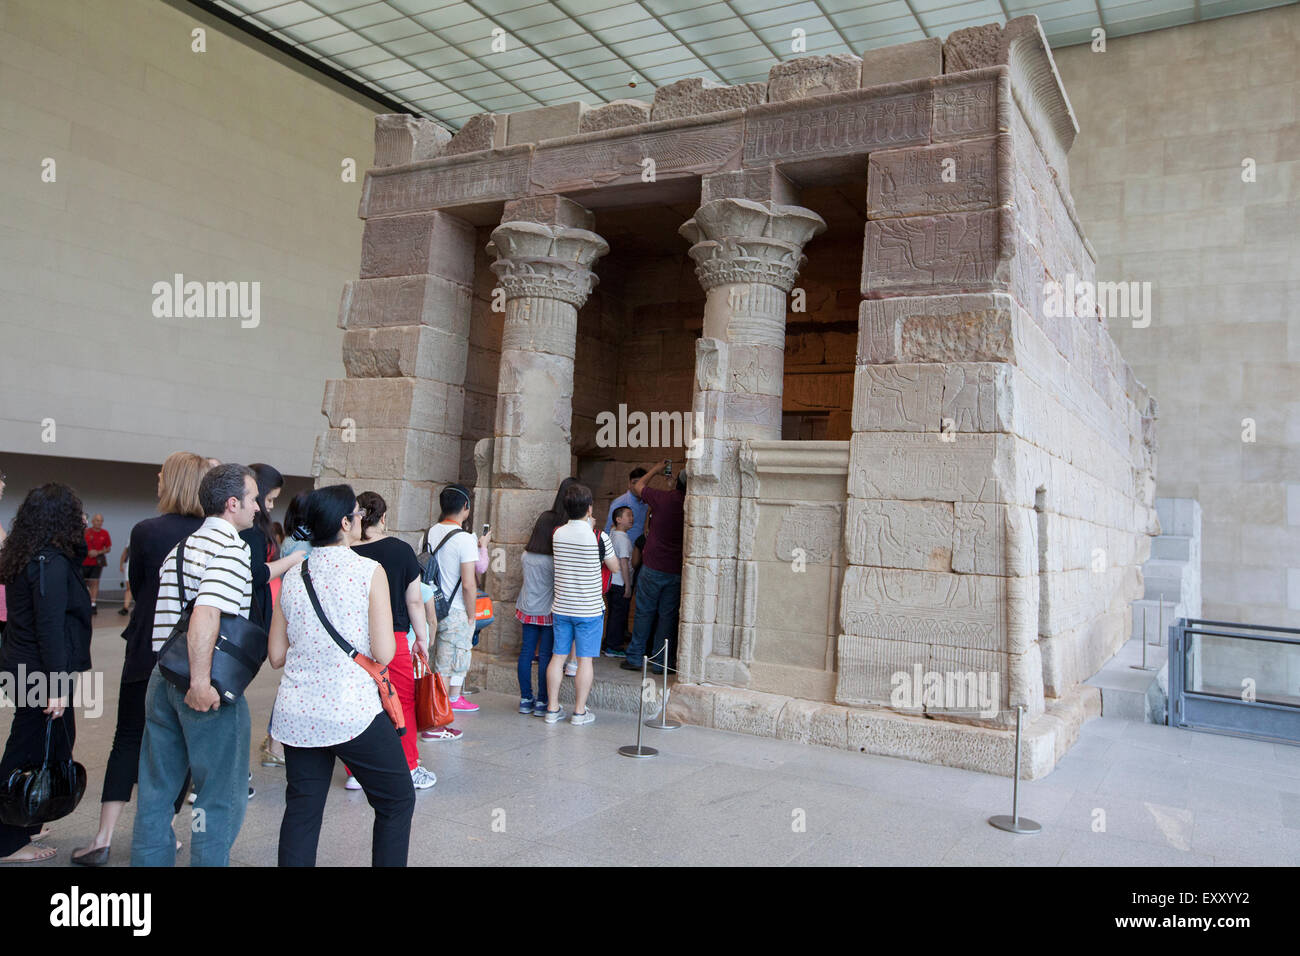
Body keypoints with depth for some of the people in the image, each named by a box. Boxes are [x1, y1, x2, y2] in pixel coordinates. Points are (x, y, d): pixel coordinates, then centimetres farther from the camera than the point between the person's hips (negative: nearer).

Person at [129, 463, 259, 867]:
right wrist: (201, 682, -25)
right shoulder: (233, 548, -13)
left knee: (157, 789, 17)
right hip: (211, 689, -8)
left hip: (161, 679, 9)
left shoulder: (179, 548, 15)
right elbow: (205, 613, -25)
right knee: (221, 796, 5)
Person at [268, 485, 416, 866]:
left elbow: (276, 656, 9)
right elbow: (384, 653, -13)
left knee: (301, 810, 15)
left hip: (297, 715, 6)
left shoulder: (293, 577, 6)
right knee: (397, 799, 12)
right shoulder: (369, 571, -10)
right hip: (353, 712, -5)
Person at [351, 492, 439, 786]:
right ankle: (408, 769, 17)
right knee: (403, 701, 10)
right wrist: (422, 637, 8)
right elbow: (414, 601, -2)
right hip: (392, 636, -2)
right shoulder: (401, 550, -6)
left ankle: (355, 771, 19)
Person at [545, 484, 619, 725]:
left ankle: (552, 708, 18)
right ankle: (579, 712, 10)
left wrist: (587, 527, 20)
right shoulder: (599, 537, -13)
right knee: (585, 660, 4)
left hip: (561, 607, 4)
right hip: (589, 609, -4)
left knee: (558, 656, 11)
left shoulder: (557, 533, -1)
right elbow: (614, 566, 1)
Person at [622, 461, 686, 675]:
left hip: (653, 567, -1)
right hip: (677, 571, 1)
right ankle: (660, 662, 12)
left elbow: (639, 485, 8)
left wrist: (656, 470, 22)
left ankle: (635, 657, 14)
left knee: (644, 613, 9)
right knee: (667, 615, 8)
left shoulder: (663, 499, -10)